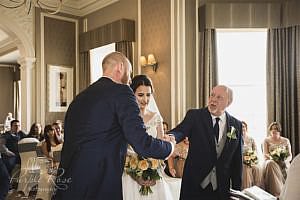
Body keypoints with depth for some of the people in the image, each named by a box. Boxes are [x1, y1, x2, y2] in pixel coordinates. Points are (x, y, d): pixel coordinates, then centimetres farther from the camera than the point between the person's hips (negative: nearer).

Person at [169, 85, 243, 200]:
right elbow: (180, 131, -23)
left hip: (222, 189, 2)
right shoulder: (194, 115, -5)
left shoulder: (236, 125, 2)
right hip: (194, 186, -2)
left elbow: (237, 161, 5)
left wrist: (236, 189, 5)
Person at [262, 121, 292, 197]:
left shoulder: (286, 140, 15)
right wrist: (273, 158, -20)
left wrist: (285, 161, -14)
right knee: (270, 163, -37)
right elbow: (265, 155, 3)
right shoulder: (266, 140, 12)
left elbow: (290, 155, 10)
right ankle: (277, 193, -39)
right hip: (271, 161, -1)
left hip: (283, 163, 1)